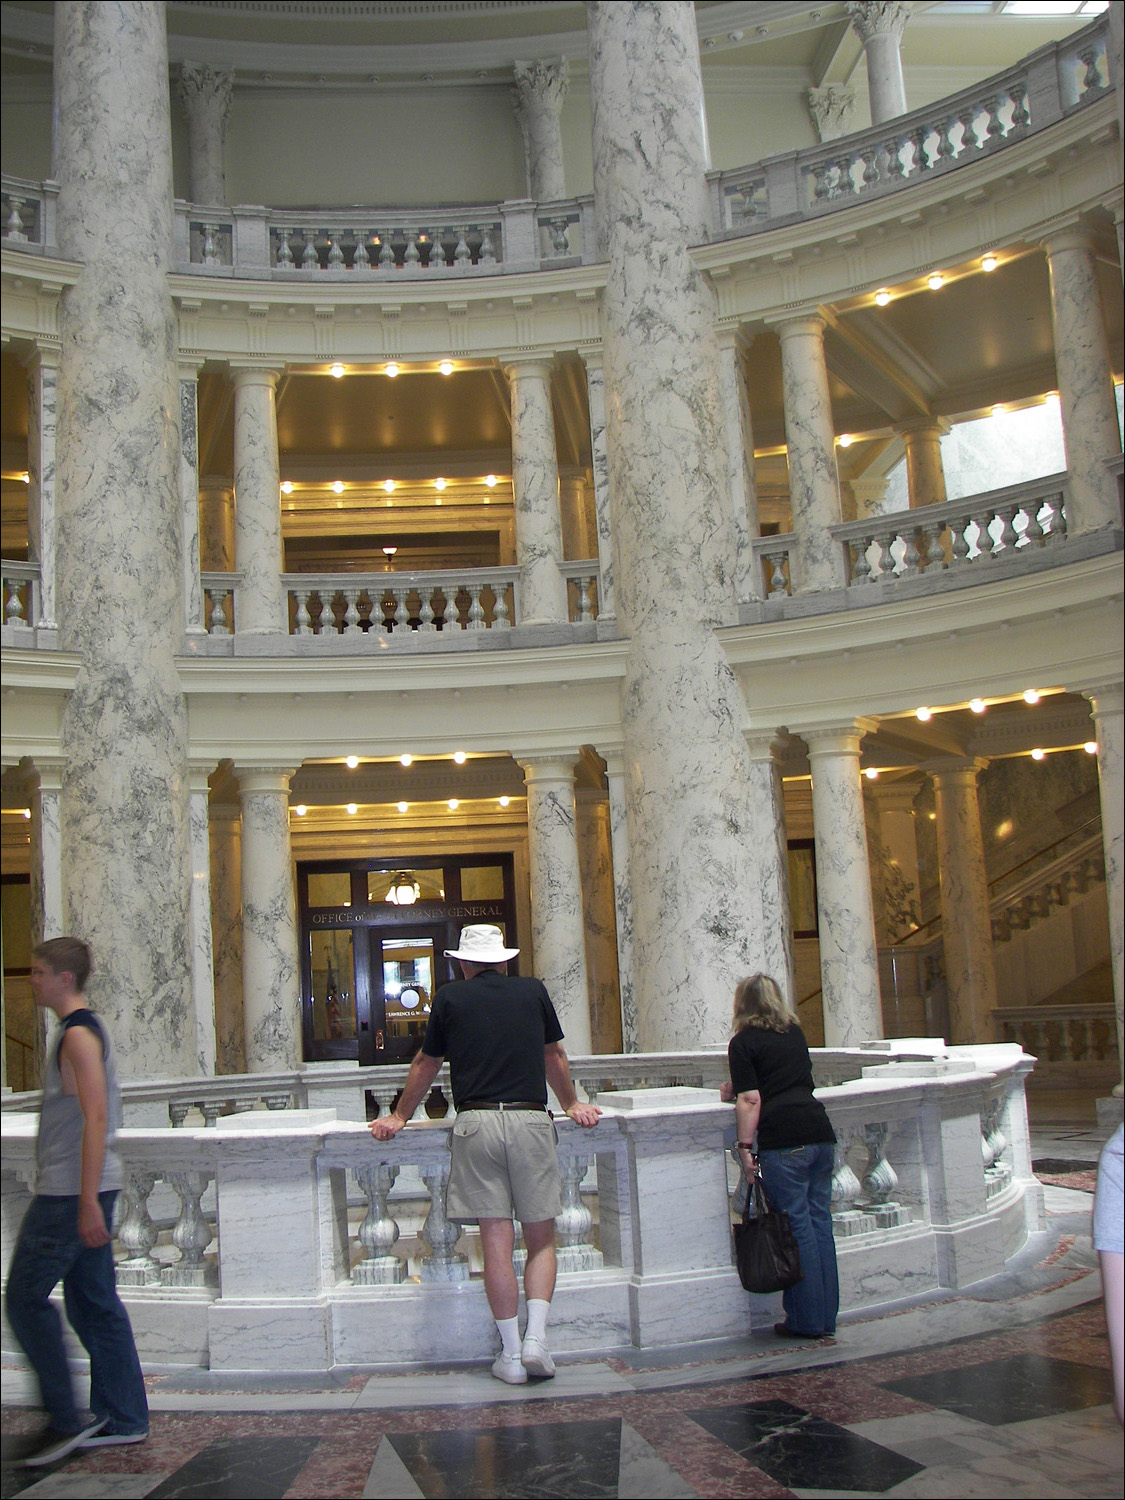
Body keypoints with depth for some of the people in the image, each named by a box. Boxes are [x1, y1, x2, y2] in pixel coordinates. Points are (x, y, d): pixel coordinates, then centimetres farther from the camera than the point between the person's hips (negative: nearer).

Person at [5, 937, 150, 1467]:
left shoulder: (77, 1035, -15)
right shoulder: (83, 1030, 16)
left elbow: (96, 1118, -22)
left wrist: (87, 1201, -25)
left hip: (71, 1191, -10)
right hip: (80, 1189, 10)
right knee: (94, 1303, 12)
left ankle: (67, 1419, 2)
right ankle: (123, 1419, 16)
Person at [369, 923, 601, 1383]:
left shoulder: (450, 998, 8)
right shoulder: (533, 992, 12)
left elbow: (426, 1066, 17)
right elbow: (554, 1057, 25)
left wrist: (399, 1117, 32)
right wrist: (572, 1105, 41)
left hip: (476, 1124, 0)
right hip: (530, 1121, 1)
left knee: (496, 1242, 2)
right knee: (541, 1240, 9)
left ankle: (511, 1355, 5)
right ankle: (536, 1340, -3)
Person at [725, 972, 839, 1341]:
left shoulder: (743, 1042, 2)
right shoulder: (795, 1034, 20)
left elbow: (751, 1100, -8)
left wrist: (745, 1147, -6)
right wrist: (737, 1087, 46)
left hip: (783, 1140, -6)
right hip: (820, 1132, 6)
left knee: (797, 1226, -1)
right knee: (819, 1221, 10)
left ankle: (807, 1321, 4)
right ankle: (826, 1317, 15)